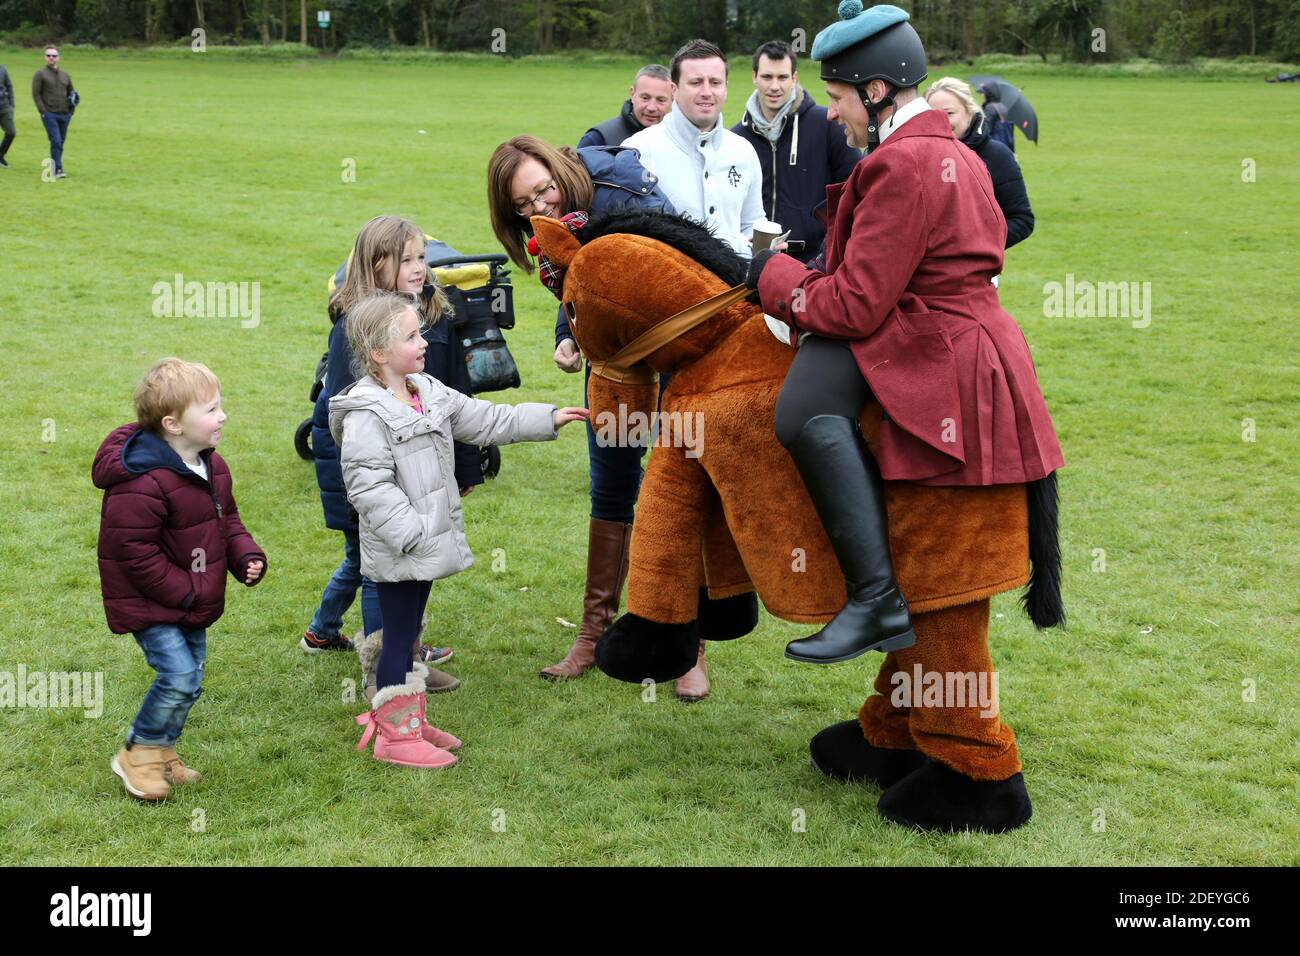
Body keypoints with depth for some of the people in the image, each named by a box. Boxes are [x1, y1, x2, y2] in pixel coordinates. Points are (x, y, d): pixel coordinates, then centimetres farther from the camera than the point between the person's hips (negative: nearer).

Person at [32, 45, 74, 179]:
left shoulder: (65, 74, 15)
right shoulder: (40, 74, 0)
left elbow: (70, 91, 23)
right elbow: (36, 94, -3)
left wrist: (71, 109, 6)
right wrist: (43, 112, -12)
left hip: (65, 114, 5)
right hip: (49, 114, -5)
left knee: (61, 143, 7)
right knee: (56, 142, -14)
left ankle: (54, 166, 18)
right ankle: (58, 170, -14)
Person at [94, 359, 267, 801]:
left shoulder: (212, 466, 2)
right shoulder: (142, 483, -27)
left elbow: (226, 519, 15)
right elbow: (134, 551, -24)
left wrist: (247, 556, -3)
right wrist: (184, 591, -20)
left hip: (195, 600, 9)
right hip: (151, 604, -9)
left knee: (190, 678, 13)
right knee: (179, 676, -15)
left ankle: (163, 752, 32)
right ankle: (138, 754, 6)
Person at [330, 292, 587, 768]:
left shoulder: (430, 393, 8)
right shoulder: (366, 414, -20)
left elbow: (486, 420, 15)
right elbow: (368, 486, -24)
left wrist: (548, 418, 11)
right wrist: (410, 533, -25)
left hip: (426, 543, 9)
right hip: (396, 551, -9)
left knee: (408, 632, 19)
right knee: (398, 635, 0)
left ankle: (410, 720, 30)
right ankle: (395, 735, 10)